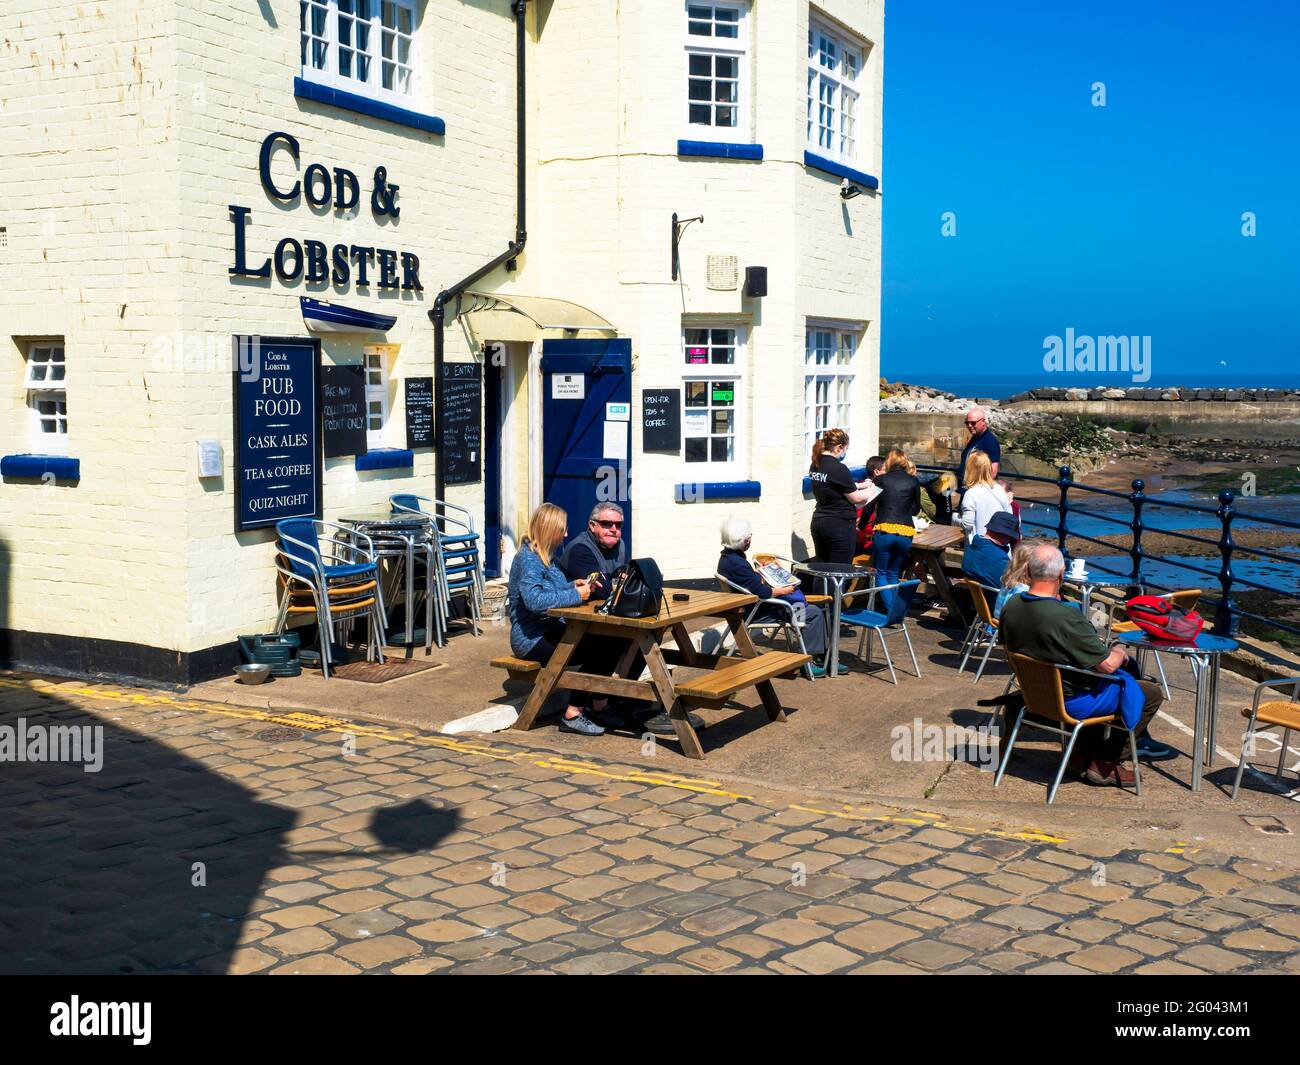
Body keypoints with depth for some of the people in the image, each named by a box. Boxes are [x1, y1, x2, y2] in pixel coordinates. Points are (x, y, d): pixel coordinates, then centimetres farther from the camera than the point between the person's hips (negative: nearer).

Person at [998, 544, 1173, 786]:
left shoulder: (1011, 606, -11)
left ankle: (1081, 756, 31)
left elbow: (1006, 642, 10)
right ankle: (1104, 765, 13)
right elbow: (1107, 665, -25)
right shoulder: (1066, 618, -33)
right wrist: (1119, 654, -1)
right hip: (1070, 700, -8)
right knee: (1151, 693, 6)